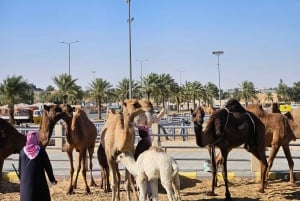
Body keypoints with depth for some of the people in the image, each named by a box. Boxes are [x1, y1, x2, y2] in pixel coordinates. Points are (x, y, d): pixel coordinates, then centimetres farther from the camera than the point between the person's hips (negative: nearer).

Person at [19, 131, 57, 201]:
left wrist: (21, 179, 20)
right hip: (39, 179, -2)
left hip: (26, 181, 3)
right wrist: (52, 179, 5)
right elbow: (47, 165, -4)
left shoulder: (23, 151, 0)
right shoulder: (41, 150, -8)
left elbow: (20, 167, 7)